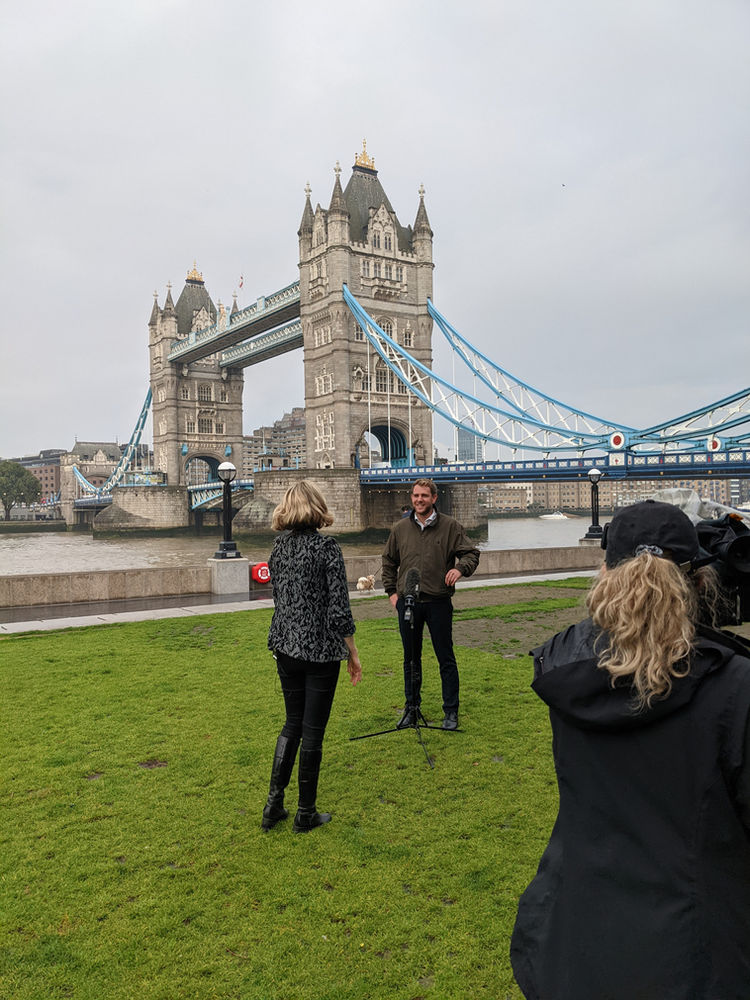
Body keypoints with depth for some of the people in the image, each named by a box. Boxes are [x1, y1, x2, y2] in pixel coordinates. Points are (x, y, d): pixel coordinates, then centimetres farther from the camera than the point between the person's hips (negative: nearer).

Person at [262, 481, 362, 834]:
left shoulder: (279, 546, 3)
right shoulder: (326, 546, -15)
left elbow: (279, 596, 12)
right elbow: (338, 606, -15)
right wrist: (352, 653, -6)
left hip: (285, 646, 6)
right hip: (320, 649, -6)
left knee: (292, 723, 20)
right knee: (312, 731, 7)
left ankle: (273, 804, 21)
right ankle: (306, 814, 20)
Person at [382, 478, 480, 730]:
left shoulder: (450, 527, 0)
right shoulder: (400, 529, 7)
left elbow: (471, 553, 2)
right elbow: (389, 562, 17)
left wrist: (460, 568, -19)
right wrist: (391, 591, 9)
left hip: (438, 602, -2)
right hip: (407, 603, 3)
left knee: (446, 659, 3)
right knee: (411, 659, 13)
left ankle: (451, 712, 15)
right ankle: (411, 708, 26)